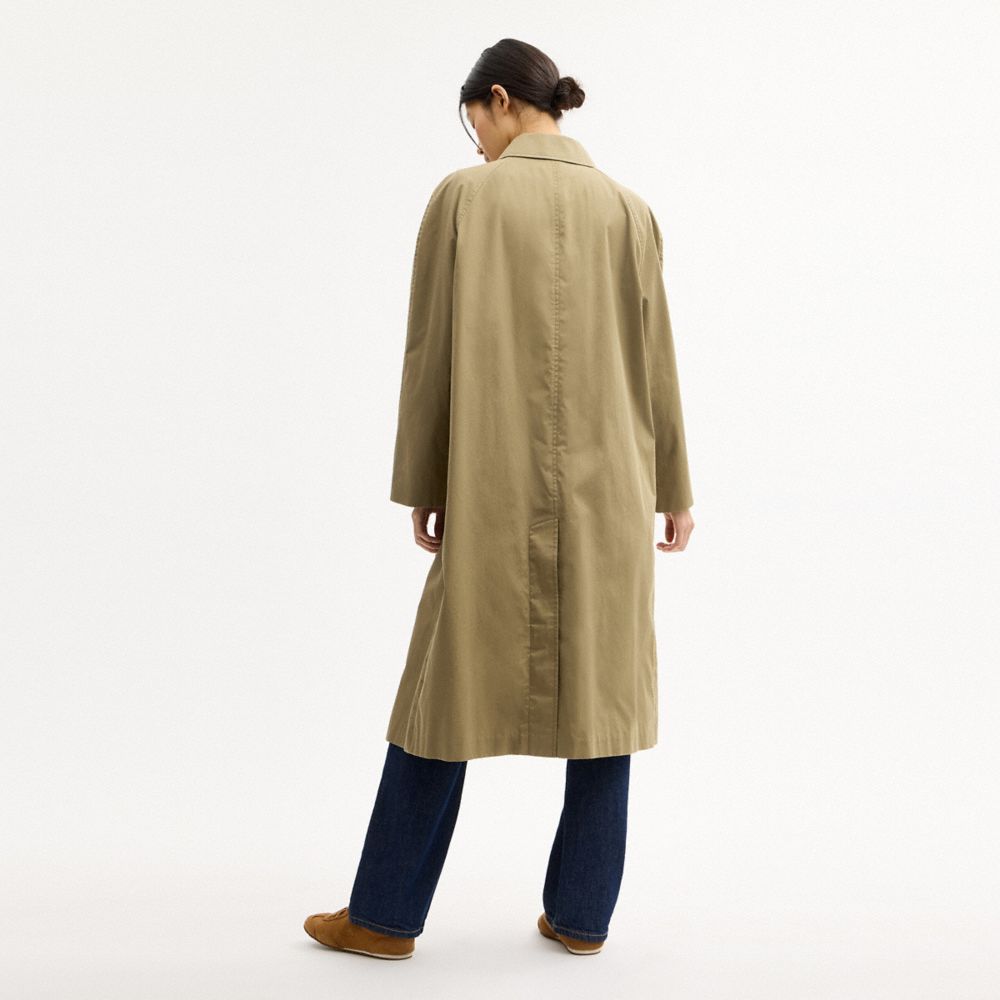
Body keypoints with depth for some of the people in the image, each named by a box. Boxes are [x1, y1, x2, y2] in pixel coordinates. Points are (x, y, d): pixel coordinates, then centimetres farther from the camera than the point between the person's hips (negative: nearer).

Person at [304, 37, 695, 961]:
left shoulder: (463, 195, -3)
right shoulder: (627, 208, 5)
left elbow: (430, 352, -5)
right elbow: (653, 359, 6)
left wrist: (422, 490, 2)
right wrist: (673, 490, 12)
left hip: (494, 489, -2)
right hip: (608, 489, 3)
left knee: (452, 687, 6)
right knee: (603, 690, 11)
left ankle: (387, 916, 17)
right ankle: (582, 913, 18)